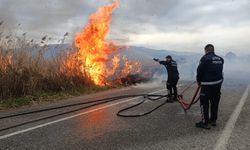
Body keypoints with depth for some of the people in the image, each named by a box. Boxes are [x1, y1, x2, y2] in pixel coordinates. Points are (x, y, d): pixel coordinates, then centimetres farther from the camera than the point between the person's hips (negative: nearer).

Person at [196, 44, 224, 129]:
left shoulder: (205, 58, -13)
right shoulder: (220, 59, 8)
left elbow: (200, 71, -10)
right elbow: (220, 71, 11)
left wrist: (198, 81, 4)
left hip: (207, 84, -7)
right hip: (218, 83, 7)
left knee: (204, 103, 2)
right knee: (215, 103, 16)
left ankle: (205, 122, 4)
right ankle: (213, 120, 28)